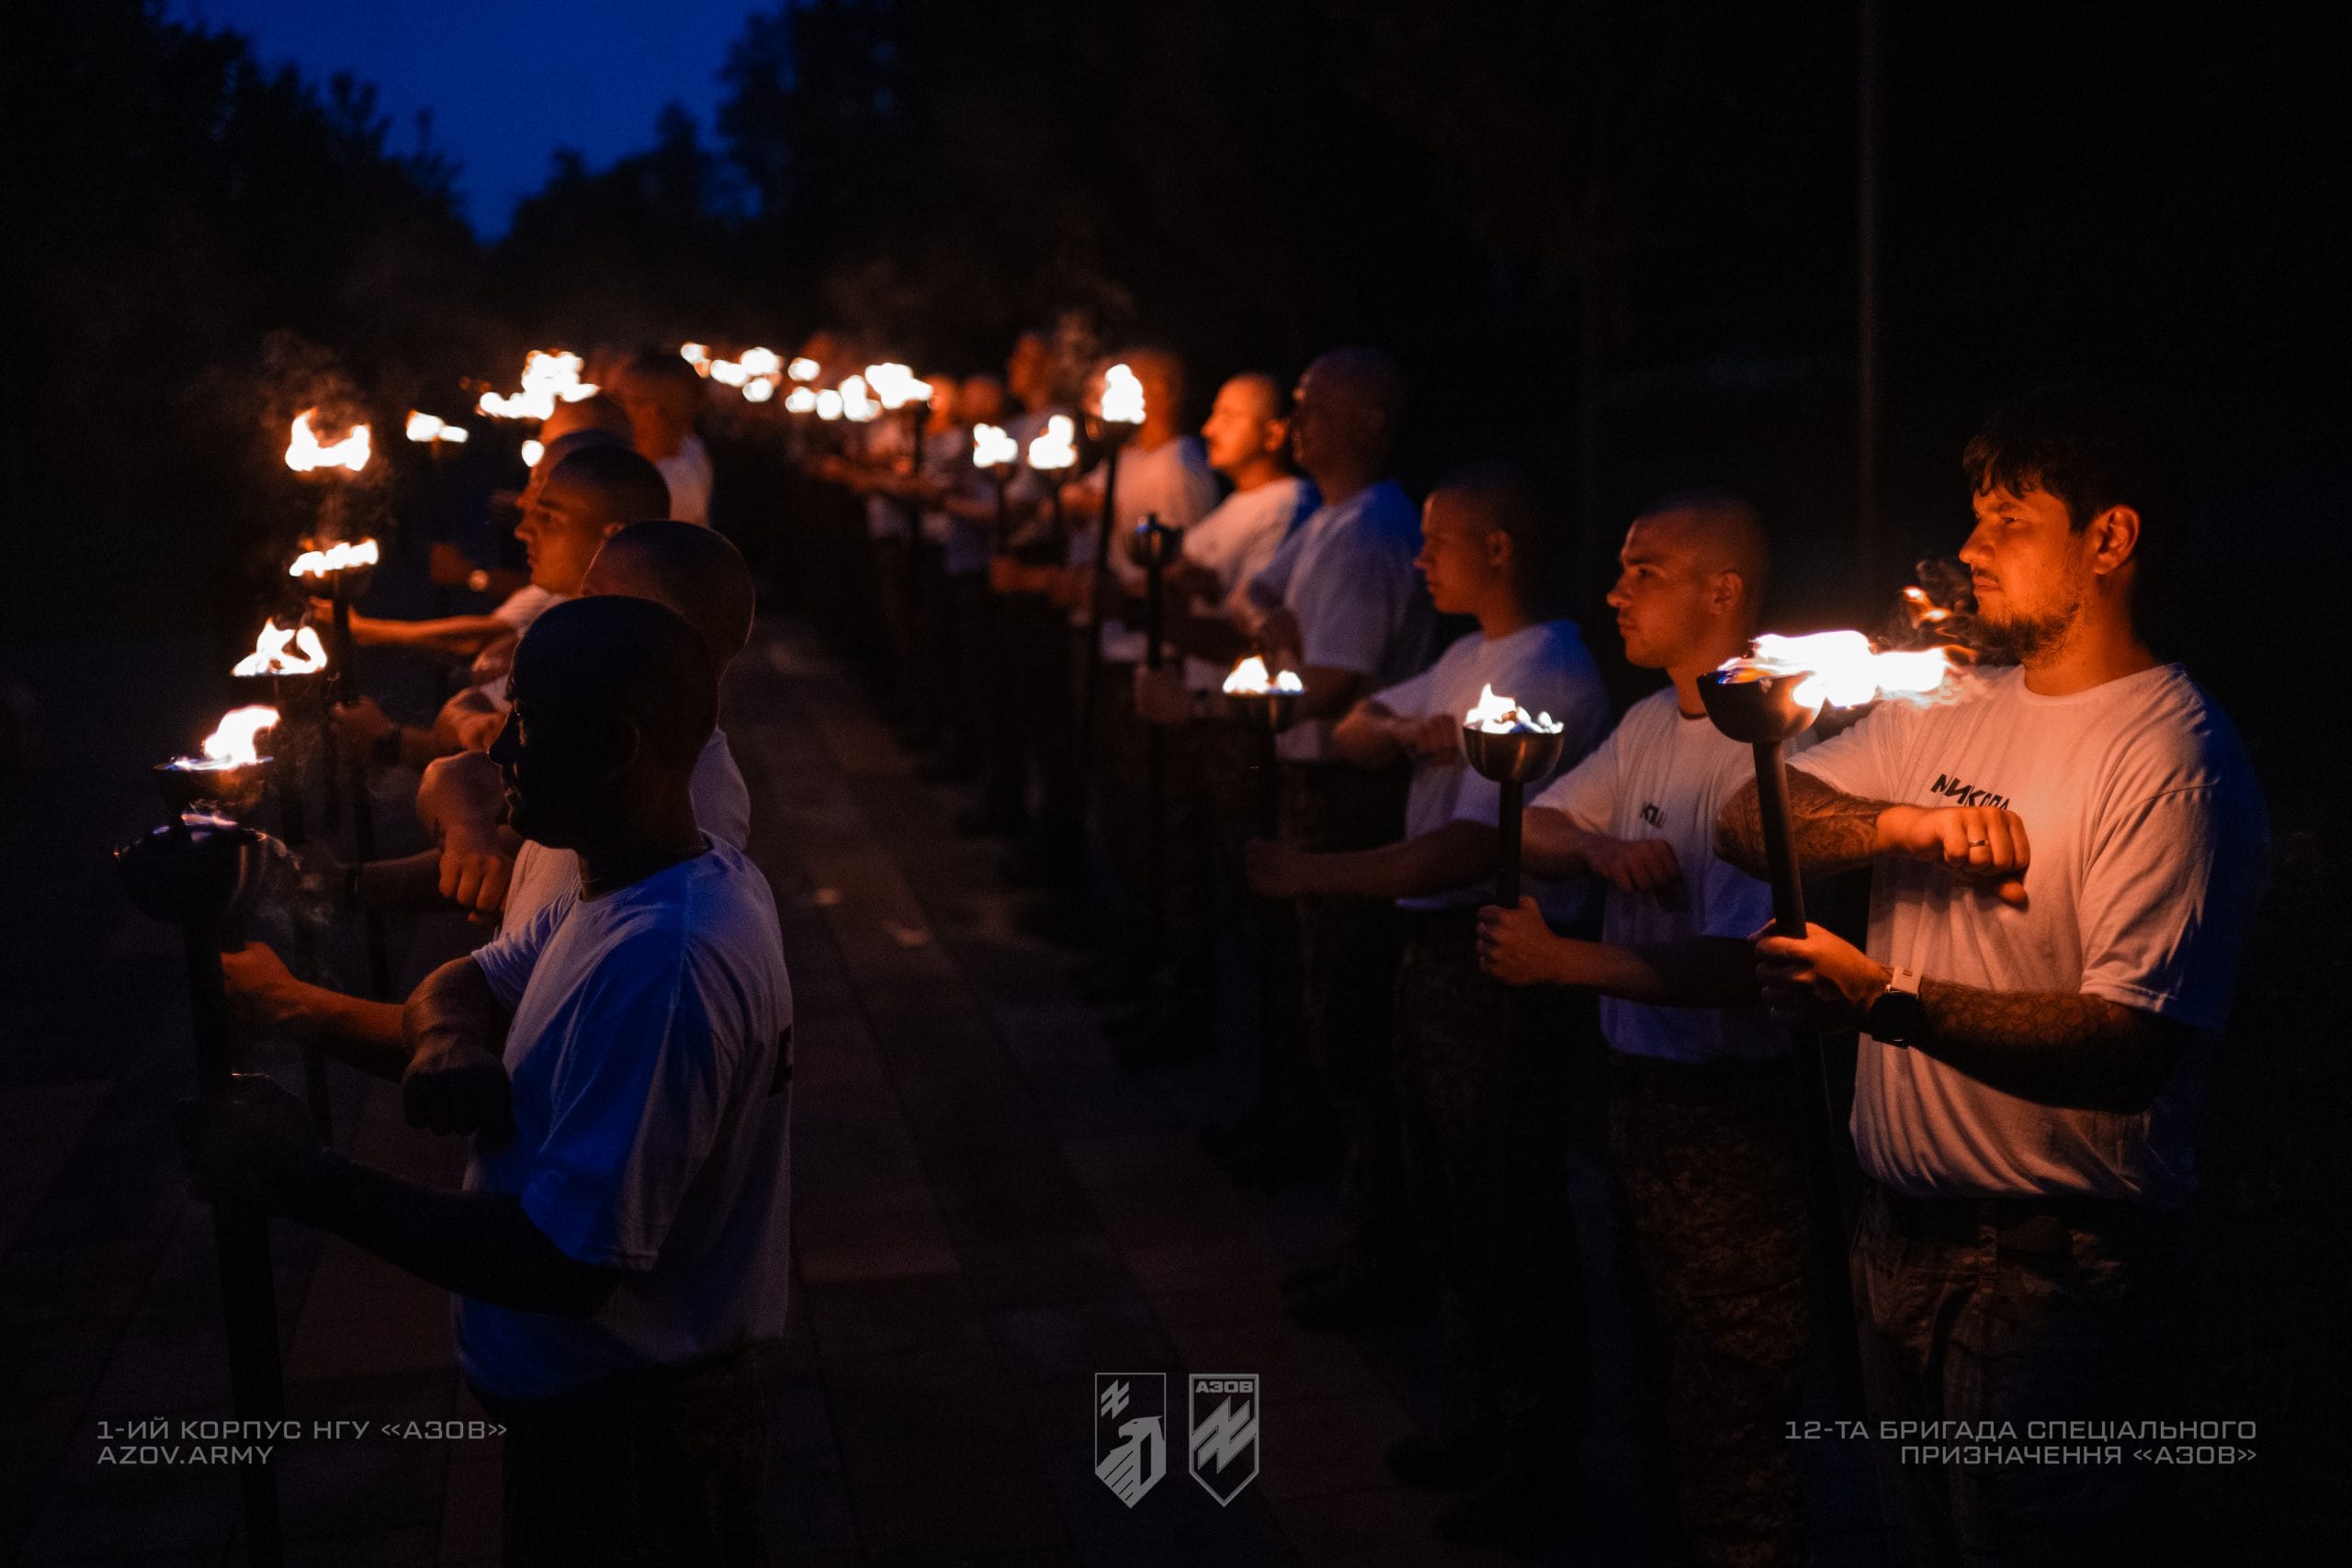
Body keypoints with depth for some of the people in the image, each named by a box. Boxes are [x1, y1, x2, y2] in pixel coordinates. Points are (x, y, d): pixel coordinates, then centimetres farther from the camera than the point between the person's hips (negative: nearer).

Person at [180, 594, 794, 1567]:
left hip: (629, 1428, -9)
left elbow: (567, 1265, -32)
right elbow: (467, 984, 10)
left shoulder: (658, 966, -31)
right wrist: (448, 1042, -14)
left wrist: (304, 1179, -26)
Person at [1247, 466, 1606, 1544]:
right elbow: (1350, 735, 13)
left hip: (1502, 964, -10)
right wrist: (1404, 731, -10)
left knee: (1510, 1217, 2)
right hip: (1435, 948, 10)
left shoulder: (1548, 678, -19)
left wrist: (1311, 875, -30)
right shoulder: (1471, 658, 12)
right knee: (1444, 1202, 18)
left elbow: (1473, 848, -27)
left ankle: (1540, 1452, 18)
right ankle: (1493, 1417, 33)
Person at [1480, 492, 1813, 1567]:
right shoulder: (1649, 725, 7)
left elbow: (1749, 967, -27)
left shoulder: (1766, 744, -20)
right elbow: (1530, 828, 8)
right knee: (1662, 1392, 23)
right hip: (1640, 1094, 9)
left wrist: (1561, 962, -26)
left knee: (1729, 1435, 4)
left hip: (1732, 1118, -9)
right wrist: (1596, 848, -14)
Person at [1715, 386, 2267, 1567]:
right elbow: (1750, 821, 2)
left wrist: (1884, 997, -30)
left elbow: (2128, 1054, -24)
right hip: (1898, 1235, 7)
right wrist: (1907, 822, -16)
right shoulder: (1951, 709, 8)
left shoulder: (2171, 759, -17)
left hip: (2055, 1264, -7)